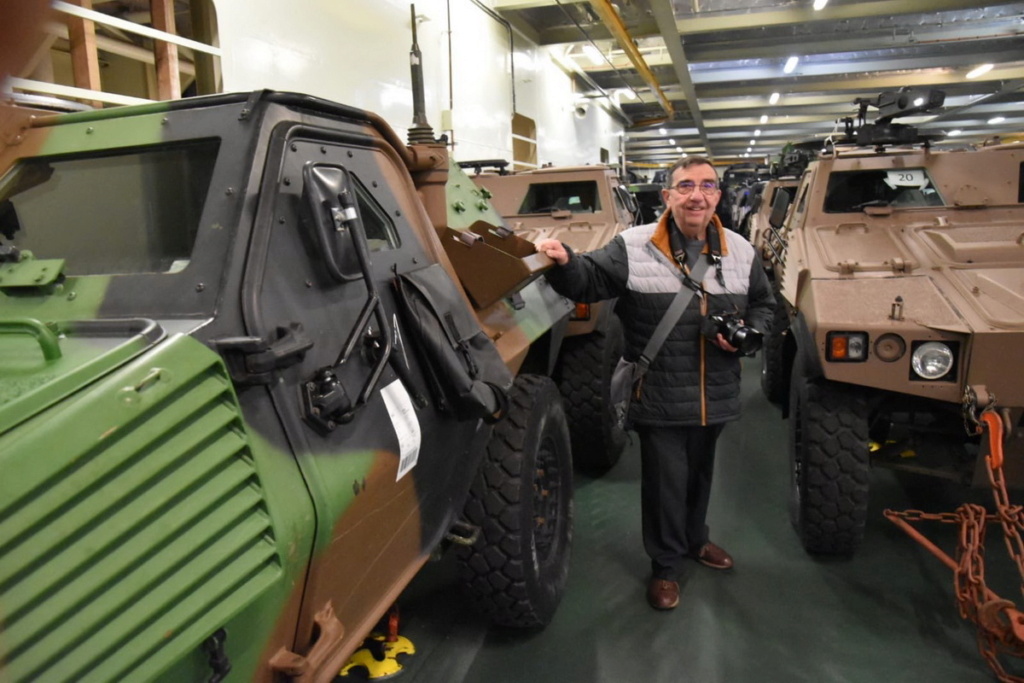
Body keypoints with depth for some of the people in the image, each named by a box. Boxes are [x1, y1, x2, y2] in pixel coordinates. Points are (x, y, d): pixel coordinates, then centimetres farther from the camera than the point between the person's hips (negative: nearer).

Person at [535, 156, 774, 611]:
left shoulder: (740, 252, 3)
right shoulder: (632, 247, -10)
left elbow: (763, 305, 15)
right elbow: (588, 281, -9)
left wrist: (748, 334, -5)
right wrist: (563, 262, -31)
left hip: (715, 396, 5)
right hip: (658, 398, -4)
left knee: (700, 474, 24)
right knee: (665, 481, 5)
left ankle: (694, 539, 50)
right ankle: (665, 565, 28)